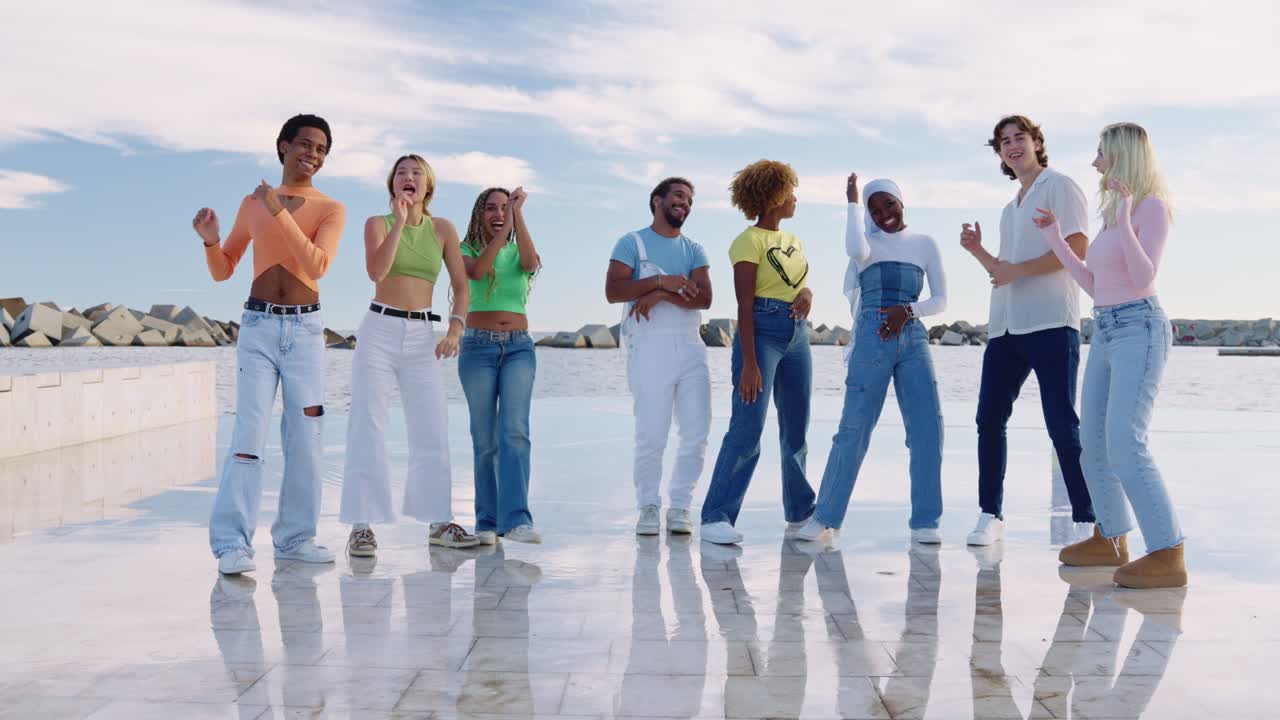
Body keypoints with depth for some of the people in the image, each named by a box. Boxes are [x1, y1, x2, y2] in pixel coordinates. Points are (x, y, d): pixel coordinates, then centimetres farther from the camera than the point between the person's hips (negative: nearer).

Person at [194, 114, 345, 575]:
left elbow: (317, 266, -13)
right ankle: (232, 542, -10)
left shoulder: (330, 209, 4)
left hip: (305, 329, 0)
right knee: (250, 431, -11)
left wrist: (280, 213, -16)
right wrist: (211, 241, -5)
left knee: (305, 436, 4)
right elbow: (222, 271, 15)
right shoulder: (253, 204, 10)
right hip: (258, 326, 0)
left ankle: (295, 536, 14)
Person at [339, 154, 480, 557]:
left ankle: (439, 522, 16)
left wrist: (455, 330, -7)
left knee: (433, 432, 5)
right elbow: (376, 271, -16)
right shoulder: (377, 224, 2)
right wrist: (400, 222, -17)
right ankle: (362, 526, 1)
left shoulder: (442, 229, 7)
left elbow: (461, 286, 6)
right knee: (368, 429, -3)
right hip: (379, 331, -2)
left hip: (423, 336, 2)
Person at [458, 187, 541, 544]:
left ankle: (516, 519, -20)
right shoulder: (466, 250, 7)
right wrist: (504, 228, -19)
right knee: (485, 439, -1)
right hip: (478, 347, -1)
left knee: (515, 431, -14)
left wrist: (518, 213, -14)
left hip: (519, 347, 1)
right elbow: (477, 271, -16)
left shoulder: (517, 252, 12)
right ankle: (487, 522, 7)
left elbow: (531, 263, -13)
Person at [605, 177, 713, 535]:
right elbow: (613, 291, -7)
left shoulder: (694, 250, 18)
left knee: (697, 433, 0)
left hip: (691, 347, 4)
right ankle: (649, 508, 11)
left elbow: (704, 297, 1)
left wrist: (661, 295, -12)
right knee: (651, 437, -4)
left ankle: (679, 507, 13)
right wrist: (661, 280, -12)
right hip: (649, 347, -4)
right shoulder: (632, 243, 7)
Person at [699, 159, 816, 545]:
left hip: (797, 333, 8)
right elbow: (745, 306, -13)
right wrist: (749, 364, -19)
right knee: (747, 429, -12)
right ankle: (716, 517, -8)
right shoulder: (749, 242, -8)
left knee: (796, 429, 12)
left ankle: (800, 512, 23)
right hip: (762, 331, -8)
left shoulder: (792, 241, 16)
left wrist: (807, 293, -7)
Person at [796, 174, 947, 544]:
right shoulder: (868, 241, 9)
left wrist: (908, 309, -9)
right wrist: (852, 203, -3)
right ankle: (825, 516, 6)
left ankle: (924, 521, 3)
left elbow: (941, 300, 11)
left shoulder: (925, 244, 15)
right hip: (871, 340, -2)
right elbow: (856, 250, -17)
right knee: (854, 429, -3)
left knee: (928, 428, -5)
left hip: (914, 339, 3)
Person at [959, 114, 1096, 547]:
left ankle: (1087, 520, -2)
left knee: (1062, 425, -9)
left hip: (1050, 324, -7)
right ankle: (991, 515, 11)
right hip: (1004, 327, 7)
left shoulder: (1059, 187, 3)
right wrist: (977, 251, 11)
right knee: (989, 420, 3)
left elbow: (1078, 249, -10)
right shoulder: (1009, 209, 25)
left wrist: (1017, 269, -13)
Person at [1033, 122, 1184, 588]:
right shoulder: (1115, 213, 17)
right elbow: (1095, 287, 18)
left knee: (1125, 448, -17)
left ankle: (1167, 559, -14)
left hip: (1138, 333, -9)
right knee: (1094, 444, 12)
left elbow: (1144, 279, -18)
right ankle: (1110, 540, 26)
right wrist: (1055, 239, 19)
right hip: (1107, 336, 9)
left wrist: (1124, 223, -27)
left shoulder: (1152, 205, -8)